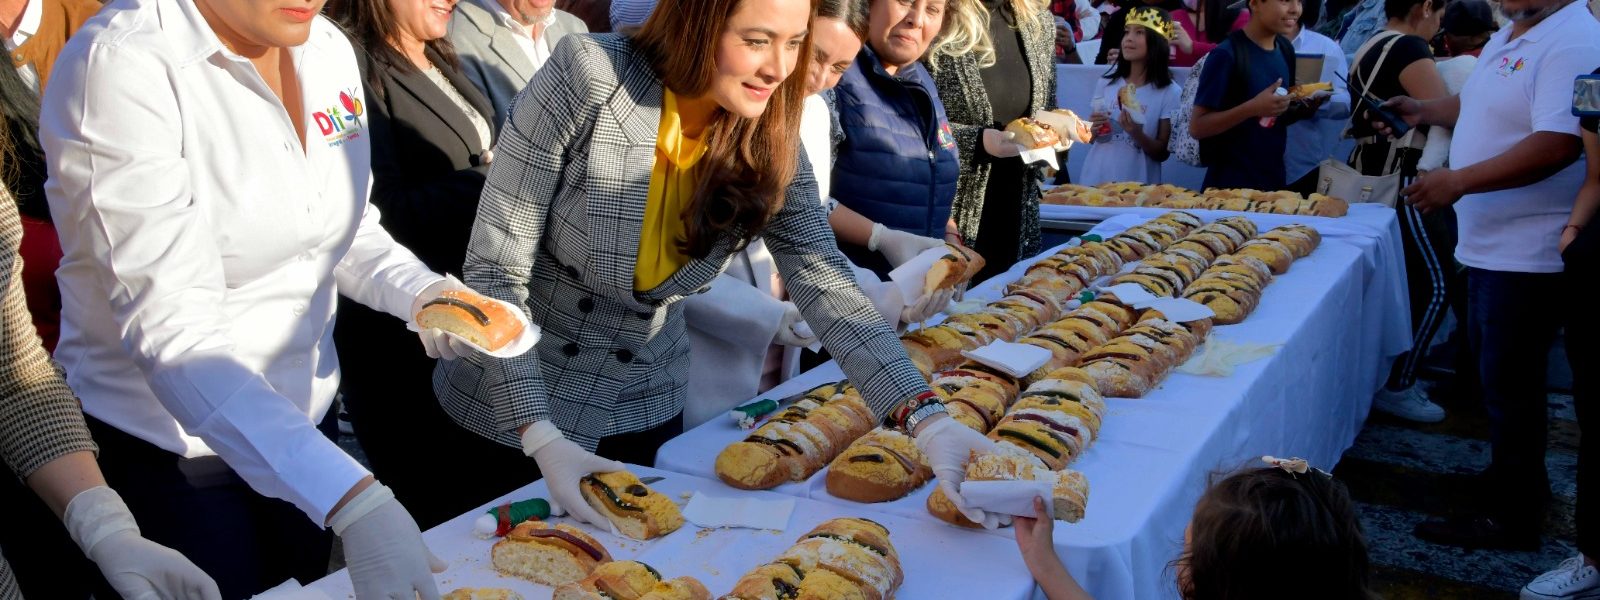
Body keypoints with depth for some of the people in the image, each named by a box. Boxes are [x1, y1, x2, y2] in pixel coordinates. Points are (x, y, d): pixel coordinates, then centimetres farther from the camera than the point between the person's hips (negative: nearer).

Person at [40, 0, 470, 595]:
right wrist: (354, 501, -40)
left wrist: (424, 292, -13)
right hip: (167, 451, -6)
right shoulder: (119, 66, -23)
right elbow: (171, 329, -30)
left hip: (306, 414, 6)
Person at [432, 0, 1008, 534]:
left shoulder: (769, 140, -10)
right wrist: (540, 436, -30)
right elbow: (496, 269, -22)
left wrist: (927, 417, -33)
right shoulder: (587, 80, -23)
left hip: (647, 409, 4)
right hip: (514, 399, -3)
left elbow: (825, 281, -19)